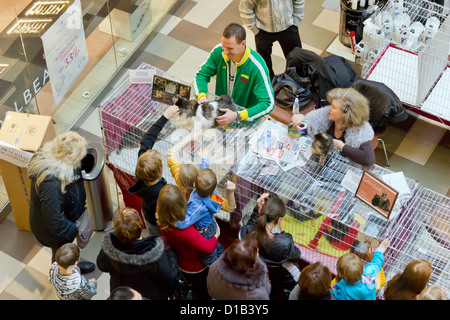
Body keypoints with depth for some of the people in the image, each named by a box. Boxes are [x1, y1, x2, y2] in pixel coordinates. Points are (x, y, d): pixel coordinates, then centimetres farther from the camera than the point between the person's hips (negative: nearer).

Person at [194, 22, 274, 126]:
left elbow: (268, 104, -29)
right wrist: (202, 96, -21)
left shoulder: (256, 67, -25)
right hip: (220, 110, 5)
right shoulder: (219, 51, -10)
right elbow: (201, 74, 2)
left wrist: (237, 116, -40)